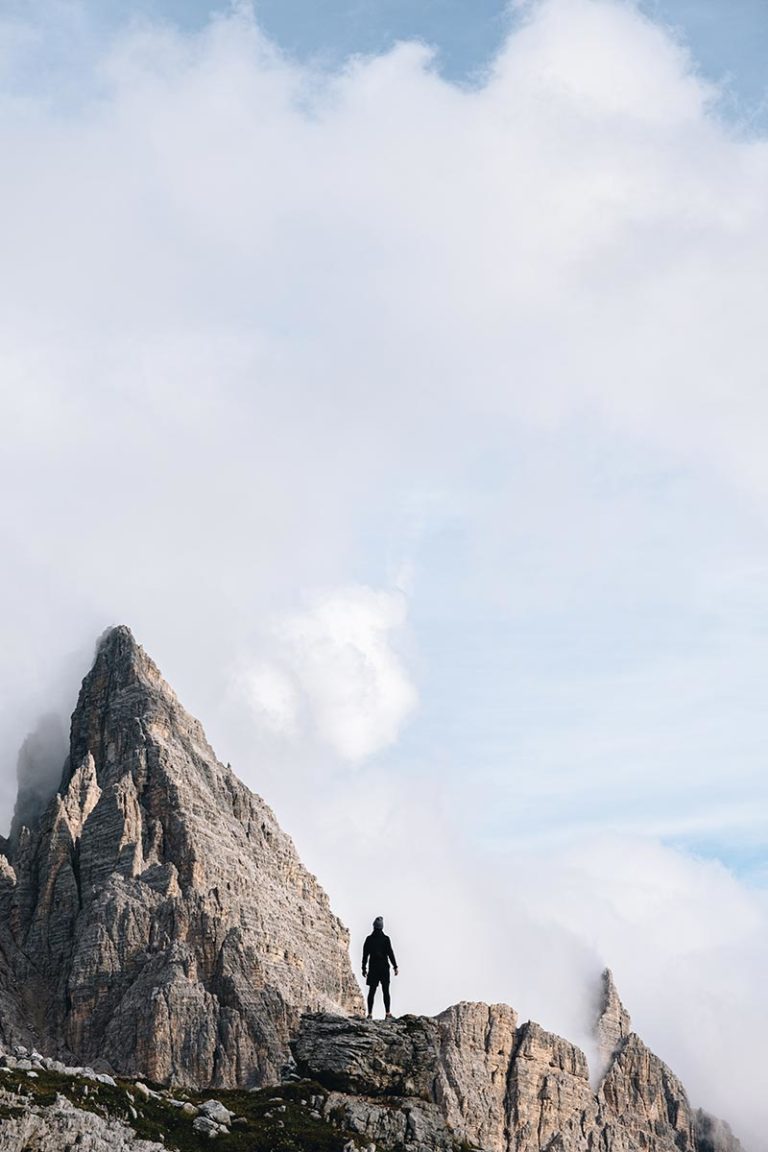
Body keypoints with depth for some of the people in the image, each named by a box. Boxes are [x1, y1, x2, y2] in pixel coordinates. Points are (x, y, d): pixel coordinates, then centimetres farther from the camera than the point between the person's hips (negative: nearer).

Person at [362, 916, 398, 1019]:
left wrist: (364, 968, 10)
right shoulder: (385, 939, -5)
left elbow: (365, 955, 3)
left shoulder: (369, 939, 2)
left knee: (371, 991, 3)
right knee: (385, 991, 3)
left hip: (373, 968, 2)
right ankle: (387, 1013, -3)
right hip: (384, 968, -2)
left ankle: (370, 1014, -4)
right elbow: (390, 953, -7)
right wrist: (395, 966, -2)